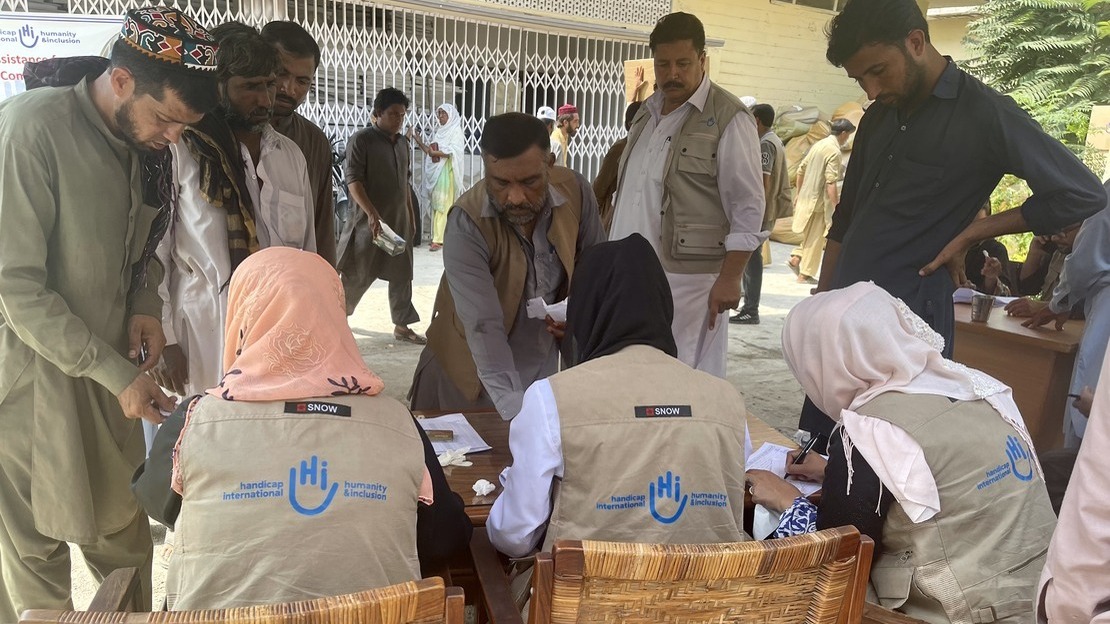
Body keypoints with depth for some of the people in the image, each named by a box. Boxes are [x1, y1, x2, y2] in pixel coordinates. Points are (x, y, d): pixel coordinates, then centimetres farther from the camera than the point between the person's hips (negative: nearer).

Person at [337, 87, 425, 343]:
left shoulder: (403, 143, 11)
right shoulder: (361, 140, -10)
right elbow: (353, 180, -18)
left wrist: (411, 217, 17)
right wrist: (372, 213, -30)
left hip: (399, 221, 6)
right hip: (370, 220, -6)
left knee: (402, 274, 8)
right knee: (356, 275, 2)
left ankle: (401, 326, 17)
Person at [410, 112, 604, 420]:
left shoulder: (576, 190, -16)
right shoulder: (466, 225, -29)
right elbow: (484, 327, -35)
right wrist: (516, 410, -43)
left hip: (544, 359, 4)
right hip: (477, 369, -3)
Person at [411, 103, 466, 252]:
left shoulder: (456, 131, -2)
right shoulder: (438, 132, 19)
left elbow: (453, 151, -14)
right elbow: (430, 151, 16)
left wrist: (435, 152, -23)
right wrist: (417, 139, 7)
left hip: (447, 172, -7)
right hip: (435, 171, 7)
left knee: (443, 206, -10)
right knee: (436, 205, 5)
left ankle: (439, 239, -12)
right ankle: (438, 237, 9)